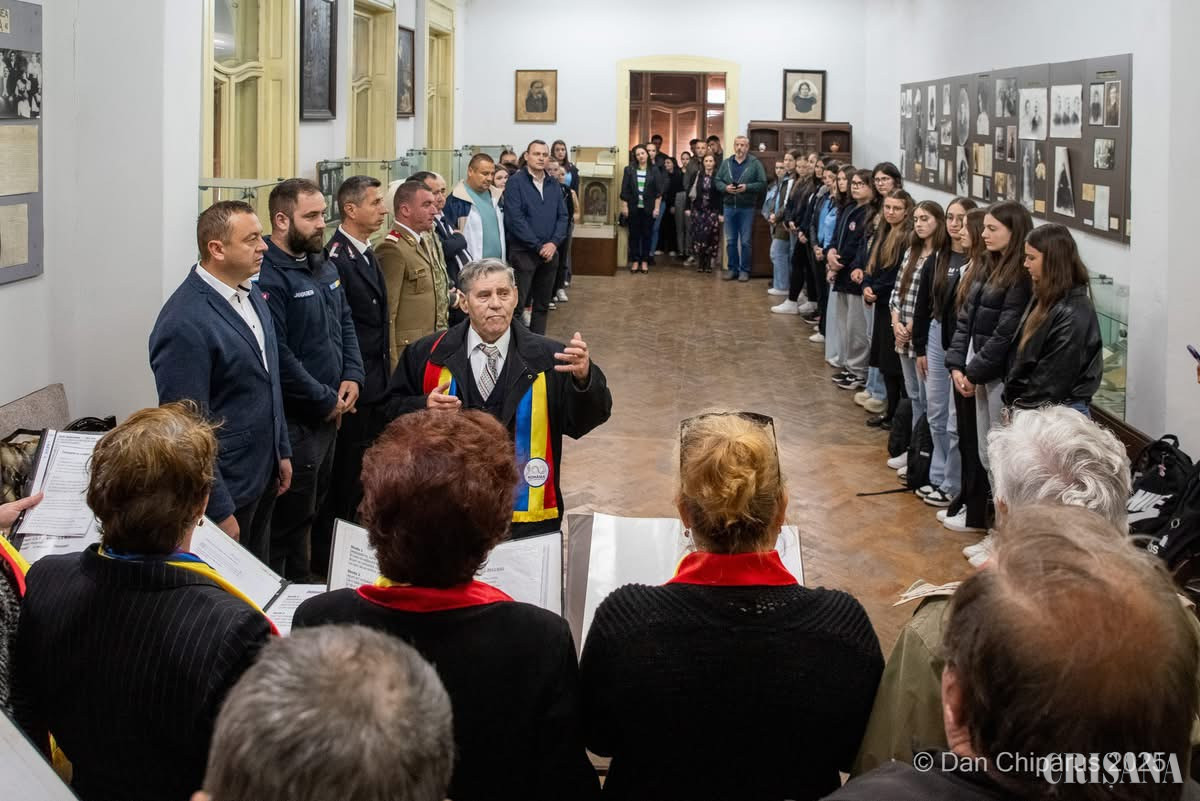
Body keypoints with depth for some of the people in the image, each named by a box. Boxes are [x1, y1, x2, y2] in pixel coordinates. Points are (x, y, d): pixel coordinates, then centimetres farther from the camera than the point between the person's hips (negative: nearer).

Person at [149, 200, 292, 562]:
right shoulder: (185, 323, -23)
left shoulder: (251, 296, 5)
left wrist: (282, 450, 19)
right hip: (225, 490, -8)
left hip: (262, 476, 8)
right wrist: (219, 512, -20)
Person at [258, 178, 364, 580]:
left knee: (318, 511, 21)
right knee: (291, 527, 1)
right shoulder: (268, 277, -19)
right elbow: (278, 356, -24)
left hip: (328, 416, 9)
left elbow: (345, 324, 19)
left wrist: (352, 377, 3)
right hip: (294, 422, -9)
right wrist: (328, 400, -16)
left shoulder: (323, 266, 10)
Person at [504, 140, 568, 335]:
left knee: (543, 304, 11)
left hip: (550, 253, 6)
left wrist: (554, 243, -8)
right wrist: (538, 246, -14)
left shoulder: (553, 184, 11)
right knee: (517, 304, -4)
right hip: (523, 252, -6)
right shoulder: (515, 182, -7)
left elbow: (562, 216, 9)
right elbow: (515, 219, -14)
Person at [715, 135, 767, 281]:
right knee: (730, 240, 8)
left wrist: (747, 187, -19)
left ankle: (744, 270, 9)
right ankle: (733, 268, 17)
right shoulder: (726, 163, 8)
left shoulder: (755, 164, -2)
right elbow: (717, 181, 7)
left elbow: (762, 184, -7)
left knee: (745, 241, 1)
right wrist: (725, 188, -13)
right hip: (729, 207, 3)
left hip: (747, 208, -3)